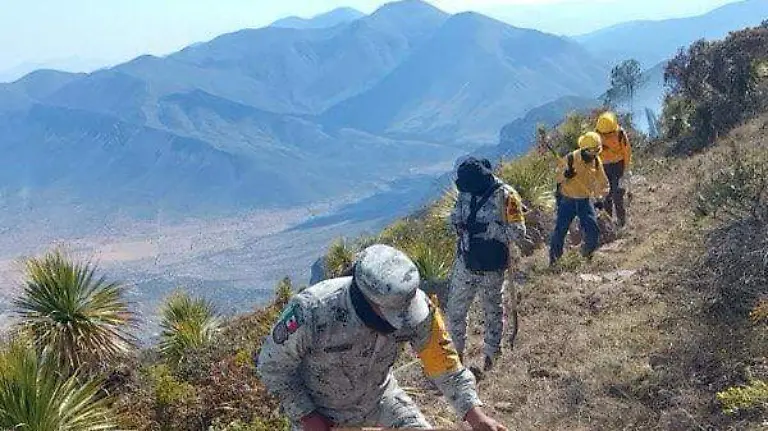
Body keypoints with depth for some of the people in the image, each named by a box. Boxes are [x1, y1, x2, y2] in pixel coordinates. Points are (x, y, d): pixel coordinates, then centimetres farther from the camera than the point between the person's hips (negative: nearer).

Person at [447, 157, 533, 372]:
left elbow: (517, 232, -20)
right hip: (465, 263, 4)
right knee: (455, 308, 13)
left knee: (493, 310, 16)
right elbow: (455, 218, 4)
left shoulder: (505, 196, -20)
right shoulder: (466, 191, -4)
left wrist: (483, 227, -26)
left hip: (492, 267, -4)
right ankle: (456, 349, 34)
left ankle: (491, 353, 36)